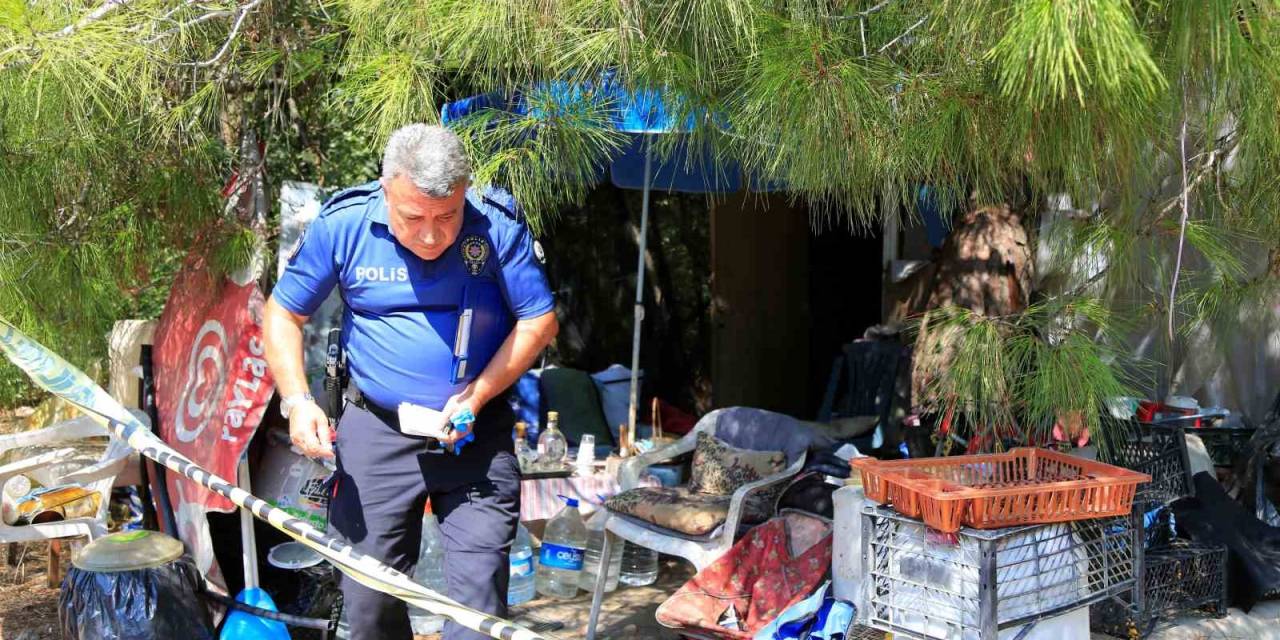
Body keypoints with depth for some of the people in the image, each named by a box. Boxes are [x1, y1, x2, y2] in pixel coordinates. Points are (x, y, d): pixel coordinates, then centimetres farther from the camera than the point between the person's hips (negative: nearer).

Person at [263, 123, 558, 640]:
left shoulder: (498, 226, -11)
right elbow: (283, 313, 2)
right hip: (375, 432, 1)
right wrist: (297, 401, -12)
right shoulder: (342, 224, -8)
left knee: (480, 589, -4)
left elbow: (540, 320, -4)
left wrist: (477, 396, -14)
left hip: (478, 436, -1)